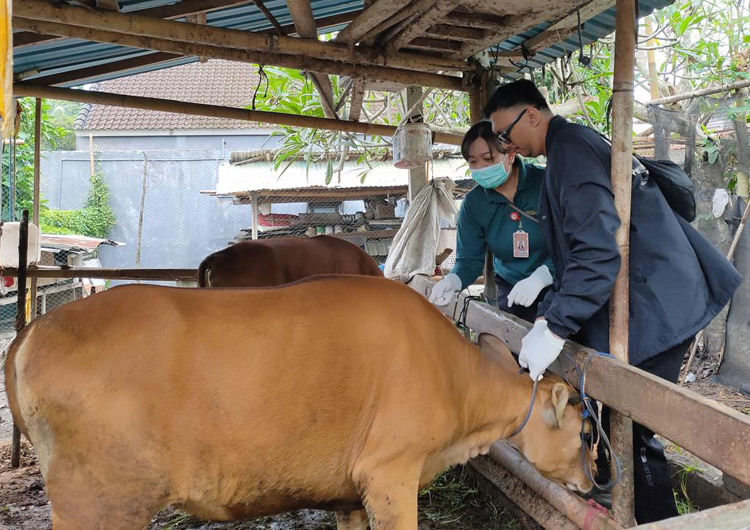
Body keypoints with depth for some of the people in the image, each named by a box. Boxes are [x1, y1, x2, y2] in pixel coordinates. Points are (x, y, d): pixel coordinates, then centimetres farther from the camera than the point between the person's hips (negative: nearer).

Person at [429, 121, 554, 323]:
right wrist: (452, 281, -26)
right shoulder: (473, 203, -3)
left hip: (556, 287, -3)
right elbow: (469, 259, -3)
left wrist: (539, 278, -35)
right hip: (511, 292, 3)